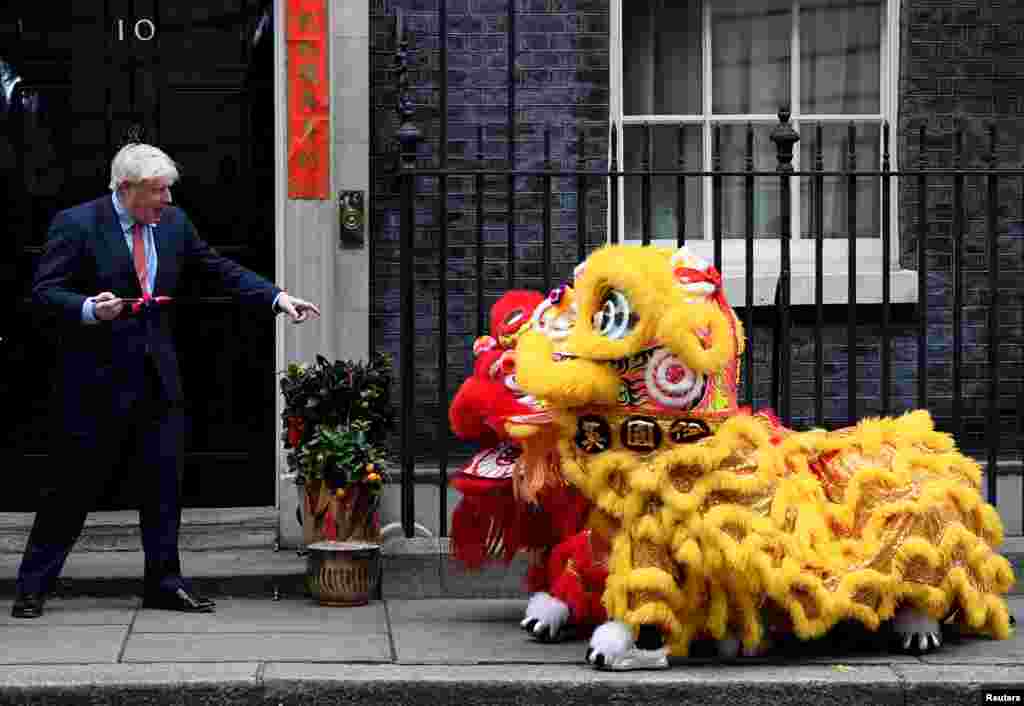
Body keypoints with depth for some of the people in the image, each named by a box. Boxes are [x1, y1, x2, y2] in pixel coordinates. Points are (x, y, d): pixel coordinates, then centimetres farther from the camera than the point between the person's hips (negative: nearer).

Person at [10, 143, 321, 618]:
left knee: (164, 482, 5)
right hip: (96, 379, -5)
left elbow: (218, 270, 13)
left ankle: (164, 583, 14)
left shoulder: (173, 223, 8)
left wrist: (276, 298, 1)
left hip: (157, 377, 5)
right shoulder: (76, 224, -9)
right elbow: (44, 293, -10)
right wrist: (89, 309, -28)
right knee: (74, 484, 0)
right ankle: (32, 587, 11)